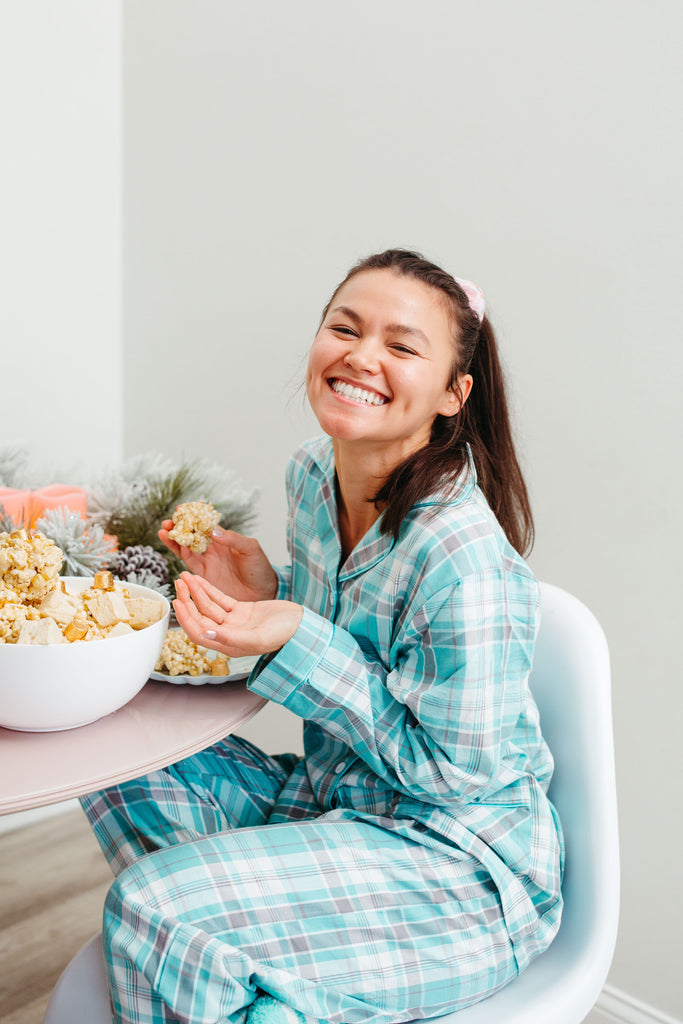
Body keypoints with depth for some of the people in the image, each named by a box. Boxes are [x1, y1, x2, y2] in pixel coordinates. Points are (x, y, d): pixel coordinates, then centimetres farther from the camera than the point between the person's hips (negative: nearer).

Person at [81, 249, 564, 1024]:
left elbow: (448, 767, -21)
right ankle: (211, 957, 17)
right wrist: (265, 594, -8)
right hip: (333, 798, 8)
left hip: (461, 860, -8)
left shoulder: (465, 556, -29)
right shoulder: (313, 475, -3)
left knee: (157, 907, -22)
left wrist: (296, 642, -27)